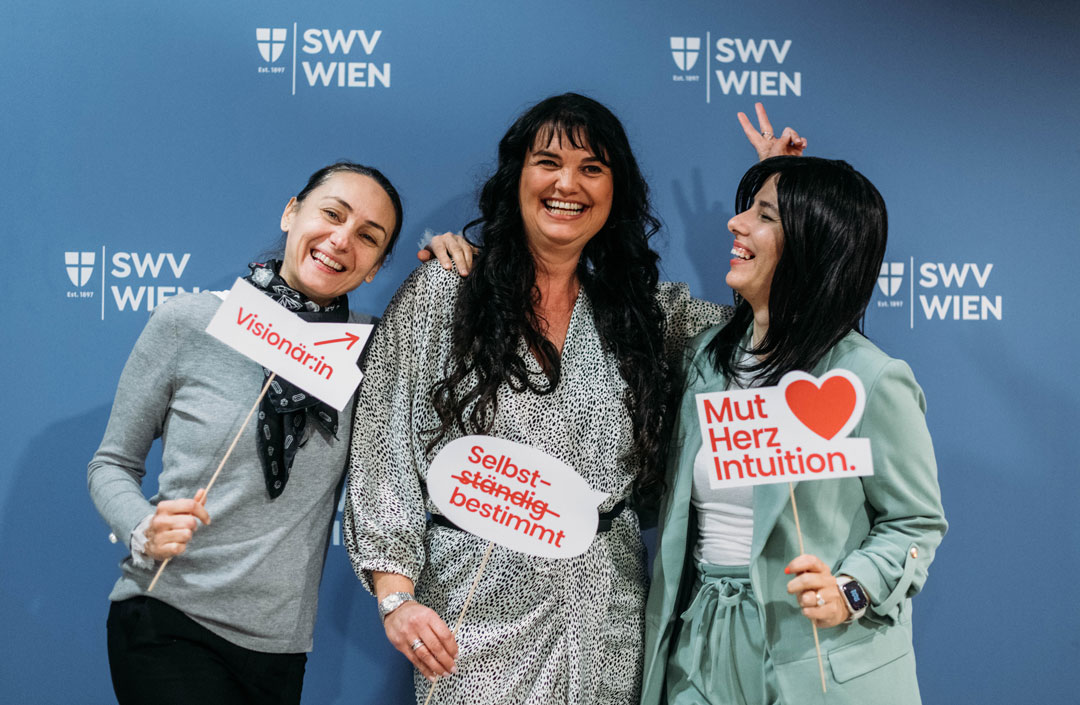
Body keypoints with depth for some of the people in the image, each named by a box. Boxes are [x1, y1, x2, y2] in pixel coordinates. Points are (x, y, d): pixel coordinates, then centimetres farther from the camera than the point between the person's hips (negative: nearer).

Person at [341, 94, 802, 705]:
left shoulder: (648, 307, 9)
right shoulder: (440, 296, -1)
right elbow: (386, 446, -3)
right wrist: (397, 595, -12)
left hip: (606, 614, 3)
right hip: (478, 613, -2)